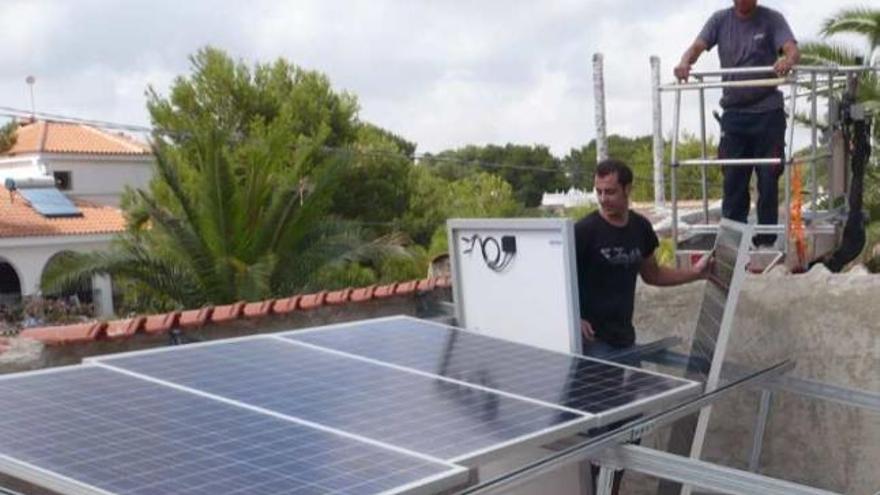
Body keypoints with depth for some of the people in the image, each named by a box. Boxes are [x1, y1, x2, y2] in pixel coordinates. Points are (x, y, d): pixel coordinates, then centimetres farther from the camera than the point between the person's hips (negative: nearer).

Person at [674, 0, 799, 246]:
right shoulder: (720, 20, 6)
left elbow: (793, 50, -13)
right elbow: (697, 47, -6)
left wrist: (788, 61, -37)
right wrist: (685, 62, -30)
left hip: (768, 112, -2)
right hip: (733, 112, 2)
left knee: (768, 179, 1)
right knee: (733, 180, 4)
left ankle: (766, 240, 10)